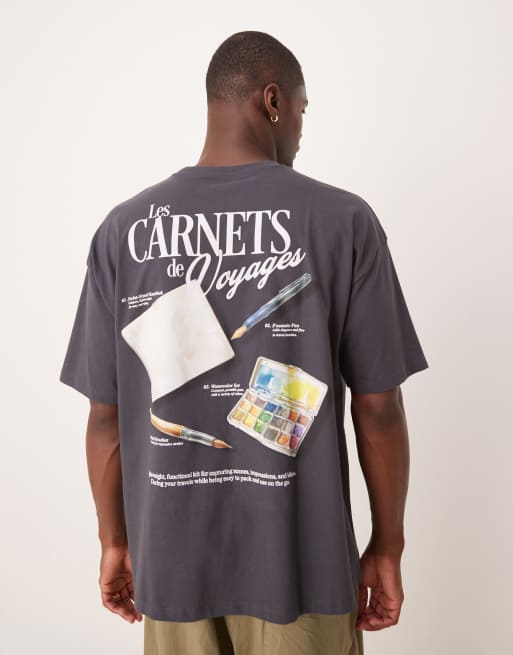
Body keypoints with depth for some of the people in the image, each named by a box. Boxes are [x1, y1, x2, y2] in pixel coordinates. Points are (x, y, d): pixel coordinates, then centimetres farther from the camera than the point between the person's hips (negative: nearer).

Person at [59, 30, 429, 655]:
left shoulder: (123, 227, -5)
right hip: (297, 556, -2)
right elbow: (378, 408, -9)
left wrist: (115, 539, 11)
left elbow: (105, 413, -2)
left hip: (171, 555, 3)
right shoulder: (342, 219, -11)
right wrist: (387, 546, 4)